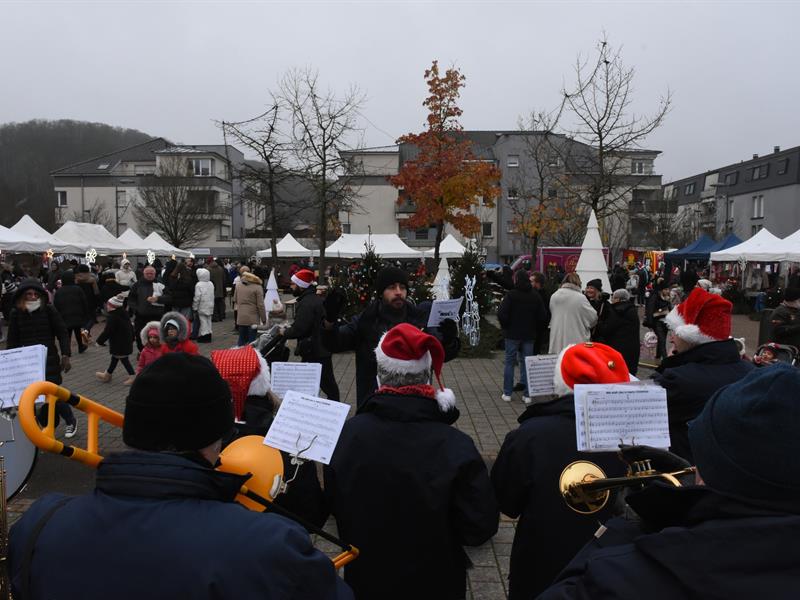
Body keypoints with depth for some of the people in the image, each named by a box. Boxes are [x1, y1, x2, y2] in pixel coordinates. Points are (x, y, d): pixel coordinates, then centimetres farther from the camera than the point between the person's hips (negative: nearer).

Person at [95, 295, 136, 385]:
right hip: (127, 342, 10)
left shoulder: (112, 317, -23)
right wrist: (131, 339, 23)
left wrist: (99, 341, -8)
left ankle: (133, 376, 4)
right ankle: (107, 375, 35)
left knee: (124, 359, 0)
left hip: (119, 344, -10)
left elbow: (107, 332, -21)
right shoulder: (123, 314, 6)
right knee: (114, 358, 21)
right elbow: (131, 328, 13)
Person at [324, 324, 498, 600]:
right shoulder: (456, 444, -28)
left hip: (364, 578, 2)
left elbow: (333, 506, -4)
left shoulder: (348, 432, -20)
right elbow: (481, 527, -19)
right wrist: (441, 533, 1)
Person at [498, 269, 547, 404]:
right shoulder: (535, 296, 0)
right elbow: (543, 316, 1)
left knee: (509, 362, 7)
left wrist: (505, 327, -1)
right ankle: (527, 395, 9)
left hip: (512, 334, -3)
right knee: (526, 364, 8)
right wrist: (533, 327, 12)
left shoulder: (511, 295, -12)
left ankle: (507, 393, 9)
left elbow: (501, 314, -18)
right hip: (529, 335, 3)